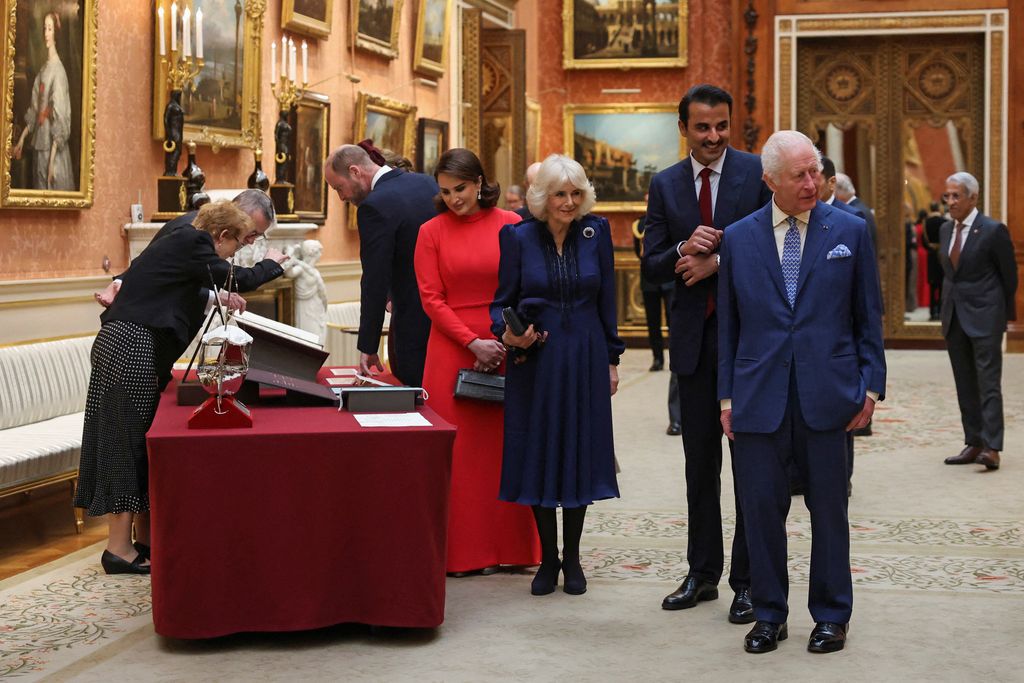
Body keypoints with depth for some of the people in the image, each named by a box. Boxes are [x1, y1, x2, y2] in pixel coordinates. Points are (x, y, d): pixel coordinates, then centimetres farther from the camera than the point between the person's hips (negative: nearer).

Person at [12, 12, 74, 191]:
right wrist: (22, 138, 17)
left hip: (52, 149, -8)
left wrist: (52, 158, -21)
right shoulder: (43, 69, 12)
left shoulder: (58, 70, -14)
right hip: (39, 145, 8)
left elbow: (59, 117, -18)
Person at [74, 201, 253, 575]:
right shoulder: (193, 243, -8)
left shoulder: (176, 242, 21)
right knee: (131, 440, -6)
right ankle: (119, 548, -2)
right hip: (133, 350, -10)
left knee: (136, 441, 12)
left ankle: (144, 537, 19)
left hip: (118, 344, 10)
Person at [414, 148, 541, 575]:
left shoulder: (512, 227, 3)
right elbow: (431, 299, -1)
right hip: (453, 351, 0)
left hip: (507, 349, 1)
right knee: (459, 449, 1)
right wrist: (474, 343, -10)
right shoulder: (432, 233, 3)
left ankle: (511, 547, 11)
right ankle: (464, 551, 7)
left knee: (505, 447, 3)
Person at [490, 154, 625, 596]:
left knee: (580, 455, 5)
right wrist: (508, 334, -17)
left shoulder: (596, 233, 1)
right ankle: (548, 559, 15)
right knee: (538, 455, 3)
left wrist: (612, 359, 5)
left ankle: (572, 559, 18)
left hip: (584, 359, 1)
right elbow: (502, 301, 3)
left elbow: (607, 301, 6)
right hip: (535, 361, -1)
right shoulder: (518, 237, -3)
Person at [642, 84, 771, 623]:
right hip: (694, 336, 4)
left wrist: (717, 262, -14)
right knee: (700, 461, 12)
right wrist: (685, 248, -15)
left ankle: (747, 580, 9)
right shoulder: (664, 185, 8)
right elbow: (652, 266, 5)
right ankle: (702, 573, 23)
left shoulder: (758, 173, -3)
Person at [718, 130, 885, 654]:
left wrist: (871, 386, -1)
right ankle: (769, 615, 19)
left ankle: (831, 615, 21)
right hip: (759, 396, 1)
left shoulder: (849, 232, 4)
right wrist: (727, 395, 4)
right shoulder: (739, 238, 6)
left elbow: (868, 316, 6)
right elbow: (728, 325, 9)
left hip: (826, 396, -1)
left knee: (829, 508, 7)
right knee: (761, 507, 4)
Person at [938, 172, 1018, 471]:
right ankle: (973, 444, 15)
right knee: (965, 385, 9)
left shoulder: (993, 230, -10)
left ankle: (991, 449, -11)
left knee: (988, 382, -9)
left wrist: (1006, 312, 4)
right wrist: (949, 304, 15)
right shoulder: (945, 229, 9)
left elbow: (1009, 274, -3)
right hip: (954, 317, 7)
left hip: (984, 317, -7)